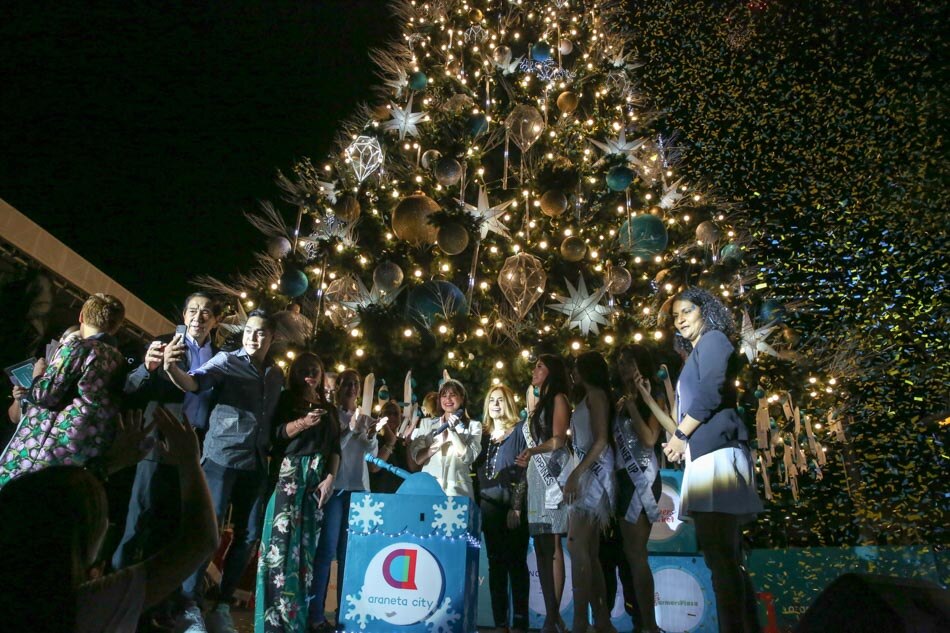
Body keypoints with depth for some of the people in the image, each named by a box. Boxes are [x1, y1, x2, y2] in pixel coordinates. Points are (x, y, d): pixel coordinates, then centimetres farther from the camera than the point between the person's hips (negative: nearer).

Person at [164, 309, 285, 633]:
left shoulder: (277, 374, 12)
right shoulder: (226, 360, -3)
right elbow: (195, 382, -20)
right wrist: (172, 369, -40)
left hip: (256, 462, 5)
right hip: (222, 456, -5)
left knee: (249, 534, 8)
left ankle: (222, 605, 21)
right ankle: (189, 605, 6)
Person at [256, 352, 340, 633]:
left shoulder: (328, 409, 17)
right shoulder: (286, 400, 7)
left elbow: (335, 449, 14)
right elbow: (275, 434, -5)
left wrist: (330, 478, 0)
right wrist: (304, 423, -19)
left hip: (317, 479, 4)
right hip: (288, 474, -3)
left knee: (307, 543, 2)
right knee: (282, 539, -9)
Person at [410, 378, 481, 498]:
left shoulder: (473, 426, 4)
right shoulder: (426, 423, 10)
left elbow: (468, 458, -7)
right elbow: (417, 458, 0)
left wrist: (452, 431, -12)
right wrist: (440, 441, -12)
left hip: (458, 490, -1)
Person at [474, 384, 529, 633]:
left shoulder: (518, 431, 0)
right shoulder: (483, 434, 14)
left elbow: (525, 471, -7)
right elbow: (477, 470, 13)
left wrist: (517, 507, -14)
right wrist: (478, 504, 5)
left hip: (512, 504, -4)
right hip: (488, 505, 4)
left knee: (516, 563, -1)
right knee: (495, 563, 7)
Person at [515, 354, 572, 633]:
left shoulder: (559, 398, 1)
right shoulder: (540, 403, 25)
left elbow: (559, 440, -10)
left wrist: (533, 450, -24)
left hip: (553, 475, -8)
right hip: (537, 478, 8)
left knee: (552, 547, -12)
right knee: (541, 549, 3)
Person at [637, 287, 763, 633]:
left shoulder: (713, 339, 4)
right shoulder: (695, 356, 28)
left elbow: (711, 393, -13)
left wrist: (680, 436, -7)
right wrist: (647, 398, 27)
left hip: (717, 453, -10)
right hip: (704, 457, 10)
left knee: (720, 553, -14)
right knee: (726, 555, 7)